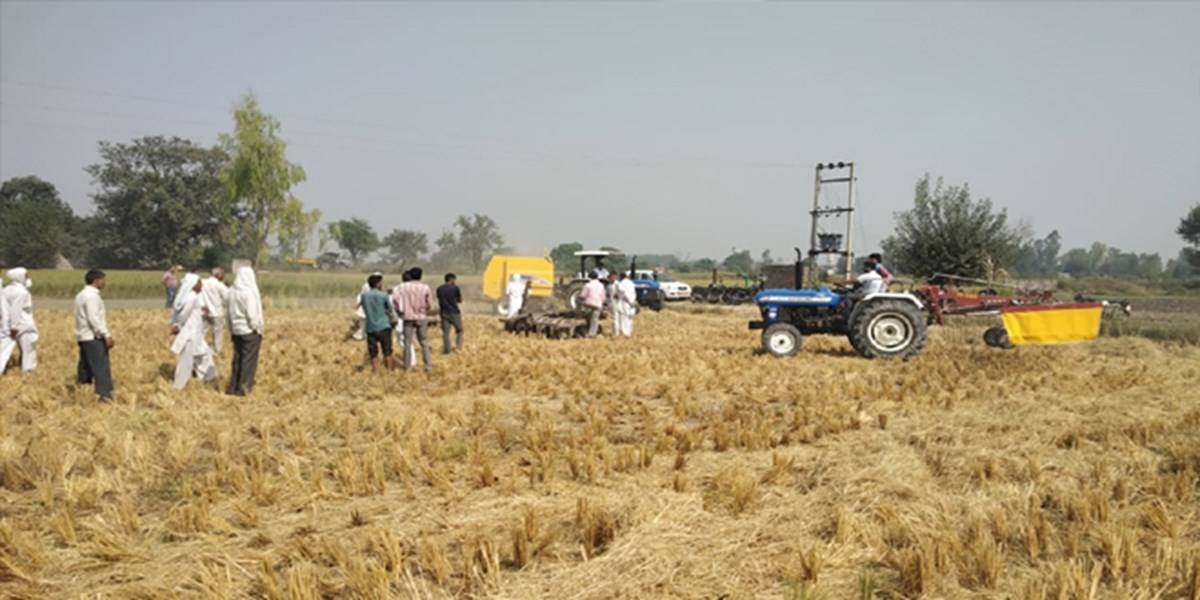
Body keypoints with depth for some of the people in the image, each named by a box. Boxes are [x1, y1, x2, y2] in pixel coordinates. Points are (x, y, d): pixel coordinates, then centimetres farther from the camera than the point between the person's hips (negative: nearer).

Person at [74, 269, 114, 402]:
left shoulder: (81, 295, 17)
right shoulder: (91, 296, -15)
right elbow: (94, 319, -22)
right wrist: (107, 335, -22)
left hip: (84, 336, 10)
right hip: (93, 337, -10)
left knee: (85, 366, 14)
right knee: (101, 366, -11)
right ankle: (105, 394, -15)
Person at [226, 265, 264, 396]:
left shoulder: (232, 291, 1)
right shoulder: (249, 293, -18)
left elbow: (230, 312, 7)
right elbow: (253, 315, -17)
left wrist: (231, 328, 15)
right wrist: (258, 330, -5)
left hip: (236, 330, 7)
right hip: (249, 331, -7)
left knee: (237, 359, 15)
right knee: (248, 360, 2)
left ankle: (233, 388, 21)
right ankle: (243, 389, 5)